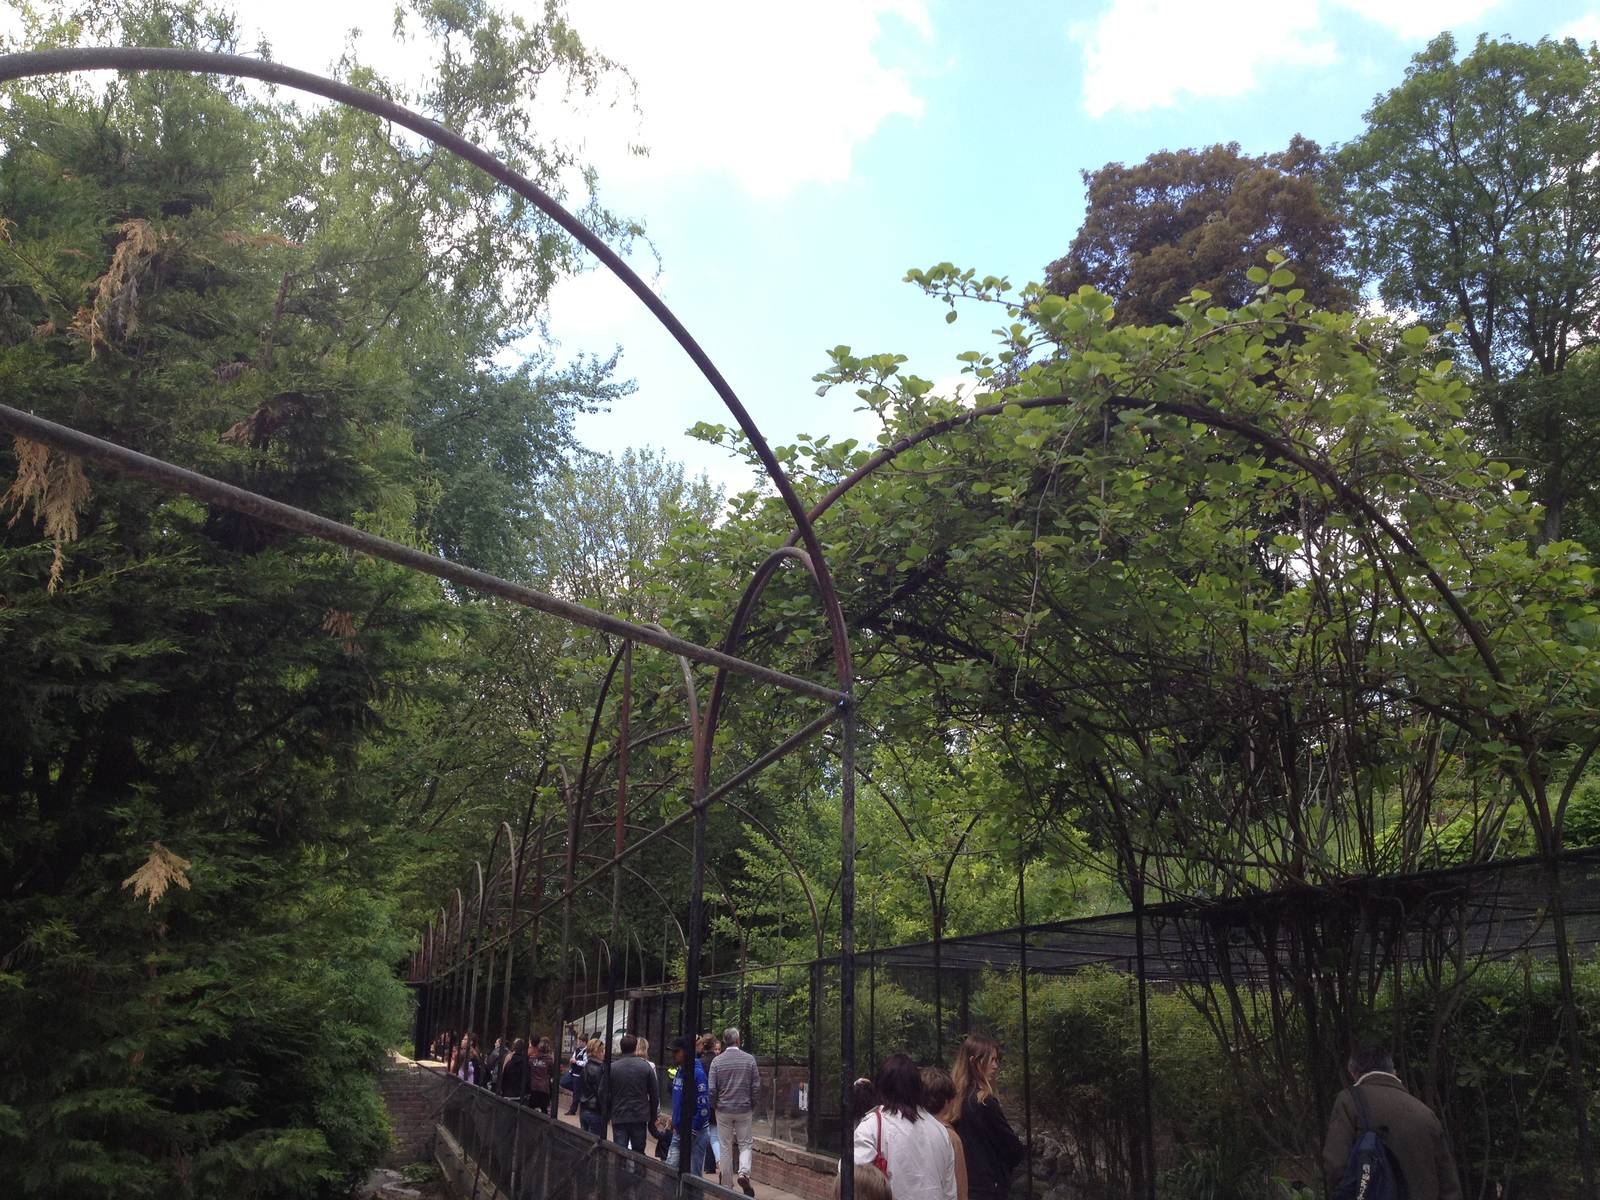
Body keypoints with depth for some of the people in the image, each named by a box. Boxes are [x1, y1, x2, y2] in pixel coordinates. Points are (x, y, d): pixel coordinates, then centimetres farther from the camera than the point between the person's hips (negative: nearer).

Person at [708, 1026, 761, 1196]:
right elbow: (756, 1087, -3)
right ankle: (743, 1172, -11)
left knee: (726, 1148, 10)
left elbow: (711, 1089, -5)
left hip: (723, 1110, 1)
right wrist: (752, 1106, 10)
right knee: (745, 1144, 12)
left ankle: (726, 1186, 16)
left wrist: (715, 1107, 10)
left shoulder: (717, 1061, -5)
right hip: (744, 1110, -1)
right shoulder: (749, 1059, -6)